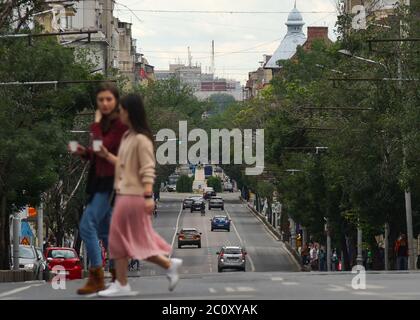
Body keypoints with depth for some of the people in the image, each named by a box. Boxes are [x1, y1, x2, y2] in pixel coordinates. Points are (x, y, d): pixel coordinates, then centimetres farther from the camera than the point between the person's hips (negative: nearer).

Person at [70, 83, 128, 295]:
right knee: (104, 229, 15)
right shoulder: (104, 123, 13)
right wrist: (84, 152, 1)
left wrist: (96, 123, -12)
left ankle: (96, 279, -10)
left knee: (87, 225, -14)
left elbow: (103, 147, -22)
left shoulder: (120, 124, -13)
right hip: (100, 179, 10)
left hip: (111, 181, -10)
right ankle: (118, 275, 23)